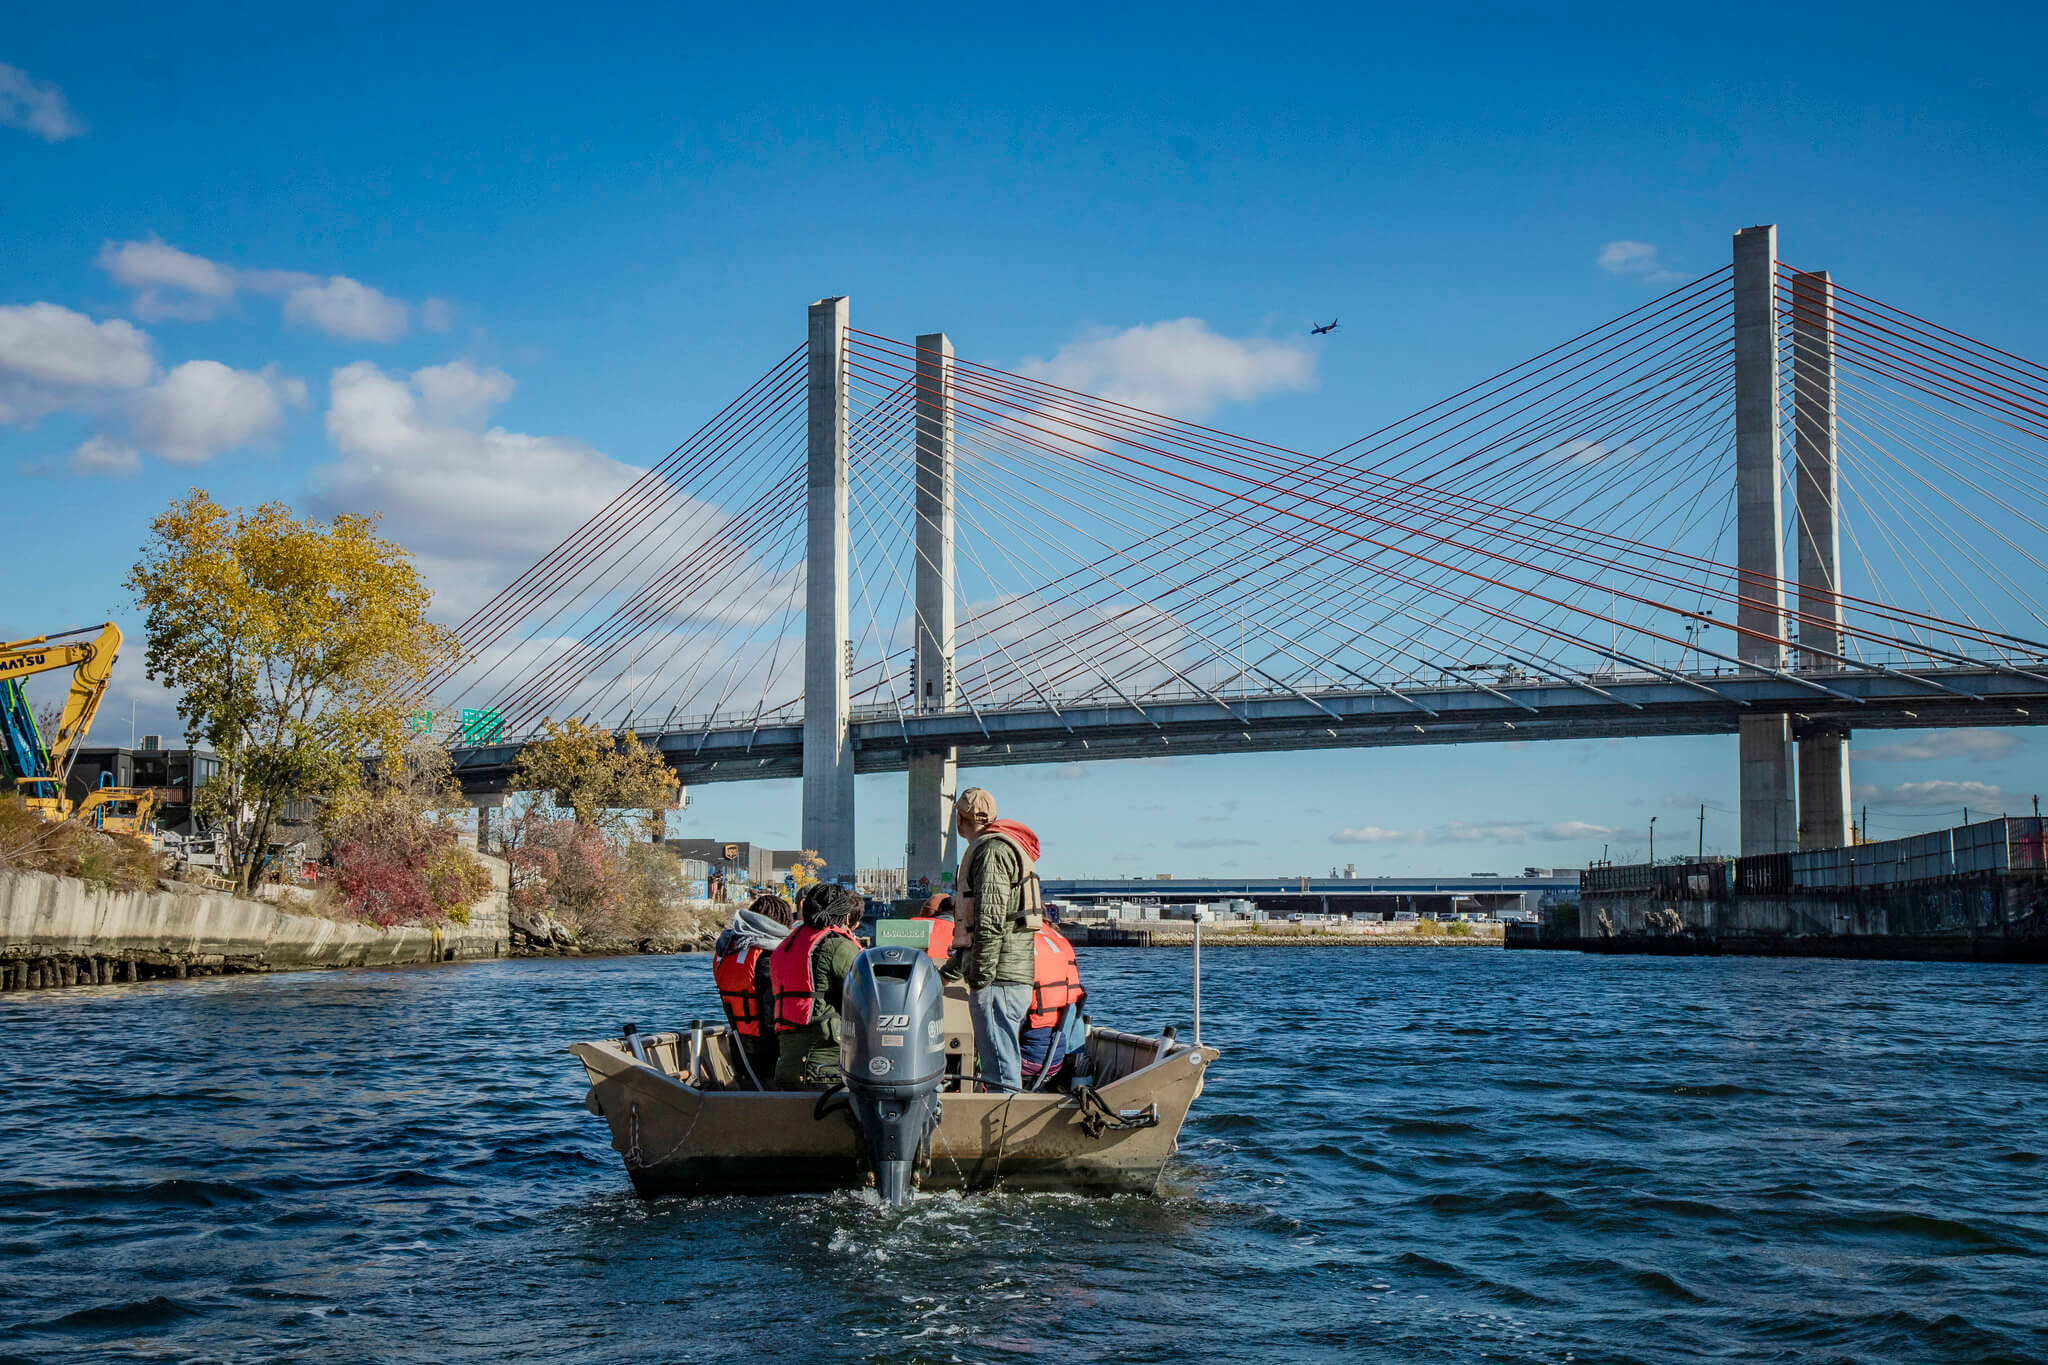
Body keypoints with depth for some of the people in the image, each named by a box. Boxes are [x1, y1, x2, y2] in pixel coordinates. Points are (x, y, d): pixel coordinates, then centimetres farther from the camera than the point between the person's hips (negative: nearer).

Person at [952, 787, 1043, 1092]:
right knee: (1004, 1067, 16)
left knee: (1001, 1073, -12)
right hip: (1016, 979, 11)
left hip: (999, 981, -11)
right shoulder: (1011, 848, 22)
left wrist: (981, 976, -19)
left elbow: (990, 919, -20)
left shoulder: (992, 850, -12)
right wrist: (960, 962, 29)